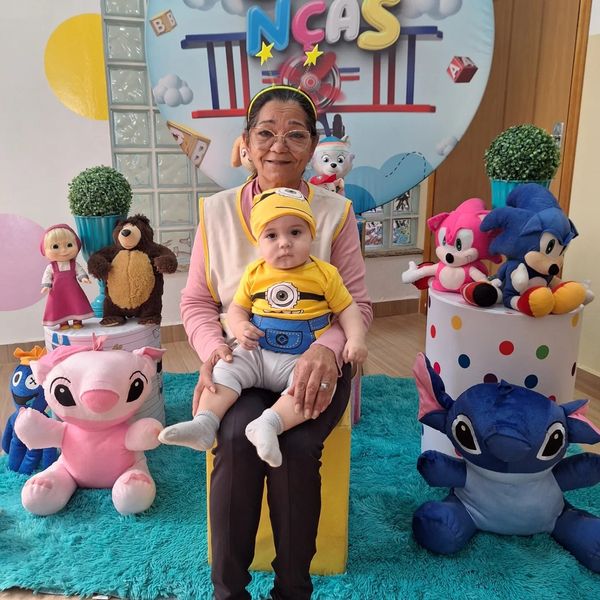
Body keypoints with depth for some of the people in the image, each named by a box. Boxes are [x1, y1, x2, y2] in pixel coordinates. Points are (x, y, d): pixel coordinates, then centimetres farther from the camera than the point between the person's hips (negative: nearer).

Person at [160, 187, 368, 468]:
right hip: (256, 353, 3)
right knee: (224, 369, -18)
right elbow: (237, 308, 12)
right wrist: (240, 328, -11)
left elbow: (347, 308, 5)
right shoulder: (254, 274, 5)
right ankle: (204, 424, -24)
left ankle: (269, 424, -40)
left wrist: (355, 339, -11)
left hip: (303, 360, -2)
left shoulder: (325, 274, -1)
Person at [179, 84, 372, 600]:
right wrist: (214, 350, -15)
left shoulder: (336, 212, 1)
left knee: (294, 445, -27)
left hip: (312, 364, 0)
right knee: (239, 437, -28)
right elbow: (197, 302, 6)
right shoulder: (217, 211, 4)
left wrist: (326, 349, -24)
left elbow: (357, 304, -3)